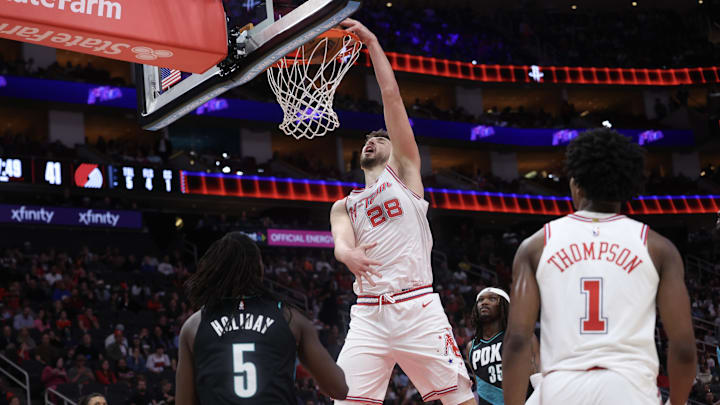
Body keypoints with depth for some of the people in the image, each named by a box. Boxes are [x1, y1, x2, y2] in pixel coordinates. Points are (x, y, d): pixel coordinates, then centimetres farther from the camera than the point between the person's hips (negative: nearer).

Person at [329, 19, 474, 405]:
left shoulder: (404, 171, 13)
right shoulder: (343, 206, 22)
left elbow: (392, 98, 6)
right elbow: (341, 241, -2)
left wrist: (372, 41, 6)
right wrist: (348, 254, -26)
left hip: (417, 308, -3)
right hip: (368, 313, 3)